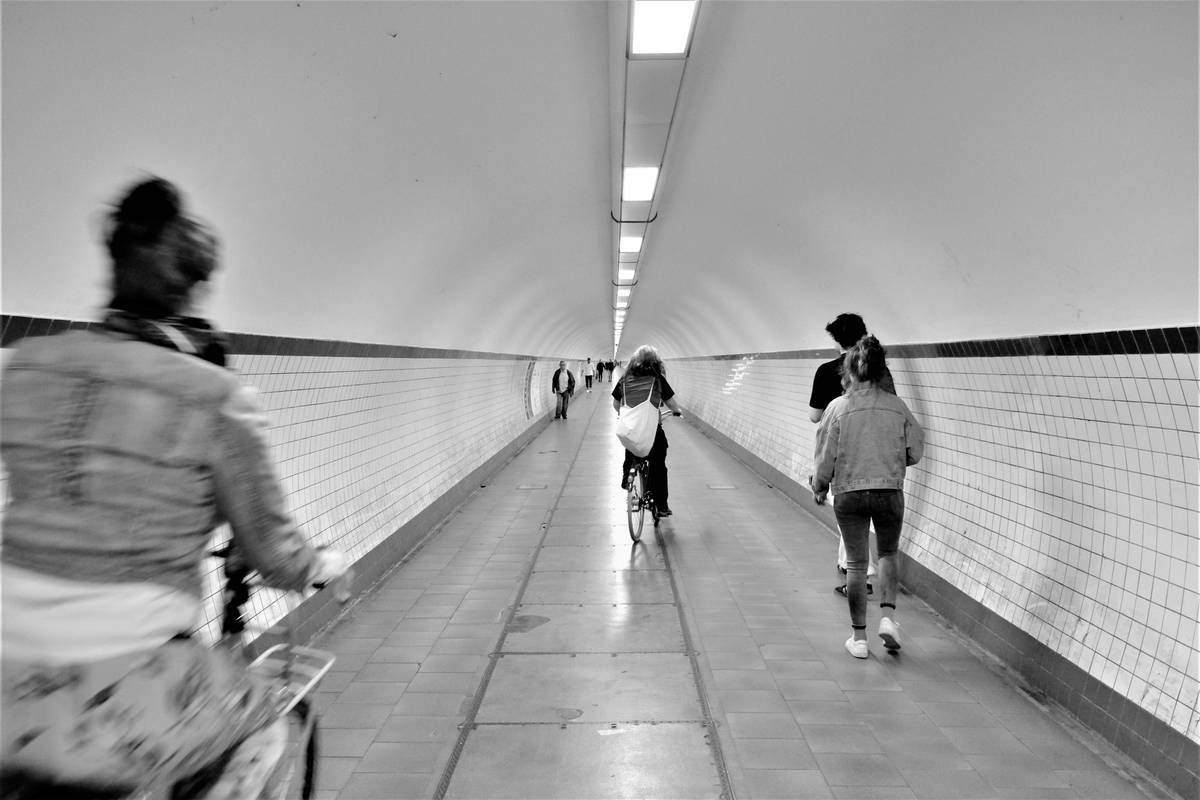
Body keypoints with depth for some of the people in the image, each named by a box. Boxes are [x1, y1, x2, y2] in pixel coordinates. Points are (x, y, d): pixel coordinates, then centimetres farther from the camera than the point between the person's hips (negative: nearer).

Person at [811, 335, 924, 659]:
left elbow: (826, 457, -6)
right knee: (888, 554, 23)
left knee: (856, 563, 8)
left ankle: (858, 637, 15)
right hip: (890, 492, 1)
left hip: (849, 493, -1)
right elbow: (914, 451, 3)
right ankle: (888, 615, 8)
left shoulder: (838, 407, -9)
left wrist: (819, 488, 10)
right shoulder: (897, 407, -4)